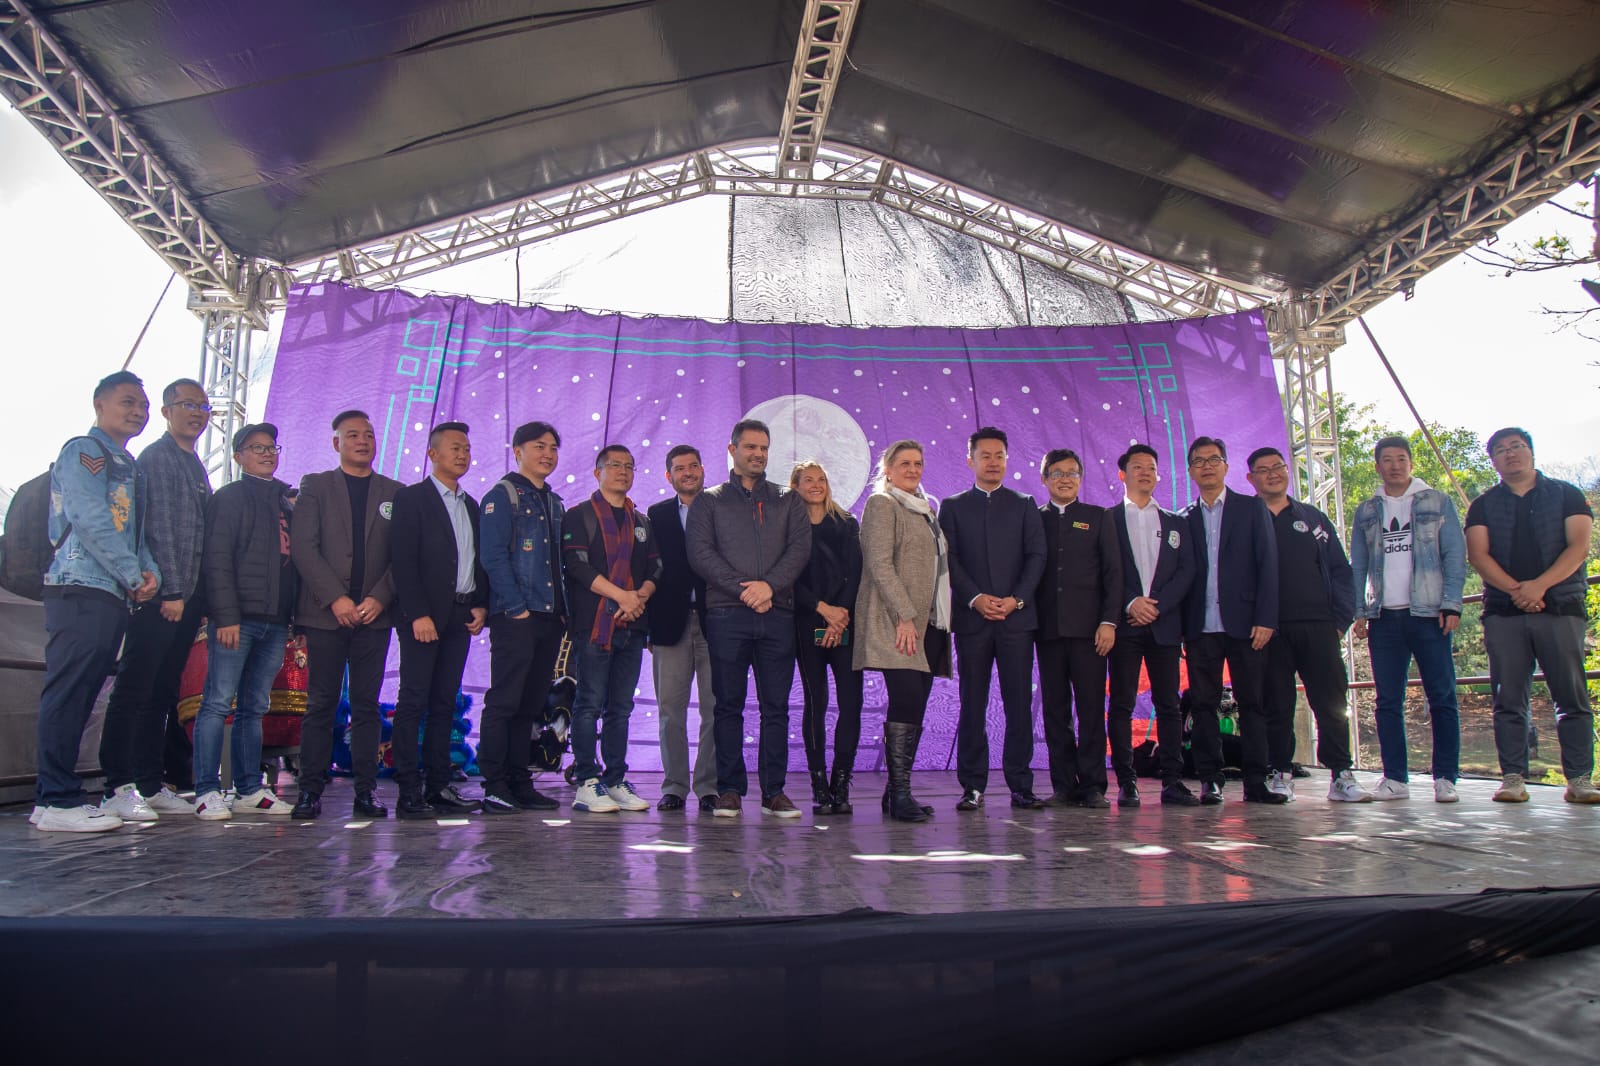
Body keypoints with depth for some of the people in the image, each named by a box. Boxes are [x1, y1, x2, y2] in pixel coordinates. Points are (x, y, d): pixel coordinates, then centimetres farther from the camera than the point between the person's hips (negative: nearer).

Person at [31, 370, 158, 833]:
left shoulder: (127, 466, 24)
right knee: (68, 691, -8)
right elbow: (90, 521, -13)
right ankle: (57, 801, -6)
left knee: (80, 696, 10)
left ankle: (58, 793, 15)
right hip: (81, 589, -9)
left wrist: (149, 571, 2)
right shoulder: (84, 451, -2)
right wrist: (134, 575, -12)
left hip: (111, 595, 9)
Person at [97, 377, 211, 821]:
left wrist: (200, 595, 16)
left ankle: (151, 785, 15)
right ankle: (119, 788, -1)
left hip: (186, 595, 8)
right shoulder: (156, 458, -4)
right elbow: (159, 527, -12)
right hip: (162, 595, -8)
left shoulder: (195, 465, 21)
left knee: (162, 692, 10)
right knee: (134, 691, -5)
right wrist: (172, 591, -16)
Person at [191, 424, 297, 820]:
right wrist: (226, 616, -16)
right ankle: (207, 792, -2)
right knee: (218, 703, -5)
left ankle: (249, 791, 12)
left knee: (254, 708, 8)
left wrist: (298, 617, 9)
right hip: (237, 618, -6)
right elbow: (217, 559, -7)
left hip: (275, 620, 6)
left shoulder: (287, 503, 20)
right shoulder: (229, 497, 3)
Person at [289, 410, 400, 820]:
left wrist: (380, 598, -9)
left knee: (367, 705, 3)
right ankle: (310, 791, 6)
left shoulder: (395, 493, 11)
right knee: (321, 704, 0)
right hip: (326, 613, -1)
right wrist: (335, 598, -12)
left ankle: (366, 791, 6)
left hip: (374, 613, 1)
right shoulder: (314, 486, 8)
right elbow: (303, 547, -2)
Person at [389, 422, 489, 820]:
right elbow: (402, 560, -9)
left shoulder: (472, 506, 18)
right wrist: (418, 615, -16)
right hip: (424, 615, -6)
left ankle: (438, 788, 11)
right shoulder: (411, 498, -1)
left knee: (444, 704, 8)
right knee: (413, 702, -6)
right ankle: (409, 793, -4)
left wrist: (481, 606, 5)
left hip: (461, 617, 6)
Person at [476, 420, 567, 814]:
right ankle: (495, 787, 0)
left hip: (550, 618, 7)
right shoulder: (501, 496, -2)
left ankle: (520, 783, 15)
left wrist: (563, 611, 10)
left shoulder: (555, 503, 20)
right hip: (515, 618, -7)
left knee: (531, 704, 10)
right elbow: (493, 557, -11)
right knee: (504, 703, -5)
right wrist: (517, 608, -17)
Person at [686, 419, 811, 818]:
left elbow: (800, 548, 4)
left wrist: (769, 585, -12)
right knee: (729, 705, 1)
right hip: (726, 614, -1)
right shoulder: (709, 501, 12)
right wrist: (743, 590, -11)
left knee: (776, 706, 2)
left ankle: (774, 791, 8)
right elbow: (700, 552, -1)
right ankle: (730, 790, 8)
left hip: (777, 614, 2)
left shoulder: (788, 501, 17)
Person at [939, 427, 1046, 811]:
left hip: (1017, 616, 1)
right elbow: (949, 560, 2)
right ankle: (973, 786, 6)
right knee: (972, 704, 1)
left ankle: (1021, 786, 5)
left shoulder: (1024, 505, 14)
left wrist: (1016, 599, -9)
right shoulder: (953, 506, 11)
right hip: (971, 617, 0)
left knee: (1019, 702, -1)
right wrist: (976, 599, -11)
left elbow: (1036, 555, 5)